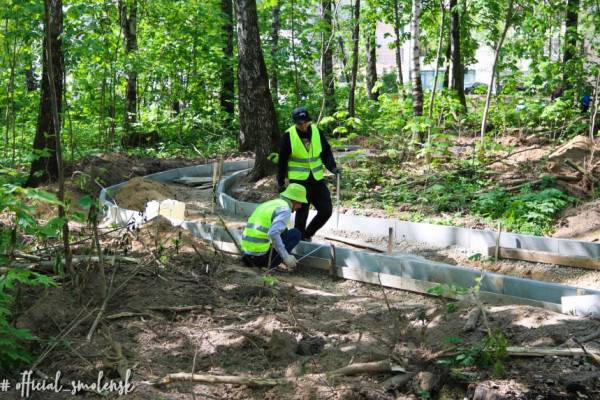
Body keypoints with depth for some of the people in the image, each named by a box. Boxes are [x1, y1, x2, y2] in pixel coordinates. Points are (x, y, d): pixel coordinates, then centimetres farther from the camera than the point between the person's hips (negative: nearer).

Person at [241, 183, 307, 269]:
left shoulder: (269, 204, 21)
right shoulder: (285, 210, -8)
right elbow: (273, 233, -26)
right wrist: (285, 256, -22)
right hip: (261, 255, -8)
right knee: (296, 234, 4)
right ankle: (269, 264, -4)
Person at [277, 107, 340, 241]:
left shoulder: (317, 132, -1)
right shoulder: (288, 136, -10)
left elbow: (326, 152, 5)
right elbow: (283, 160, -4)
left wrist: (333, 167, -13)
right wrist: (281, 182, -2)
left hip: (317, 179, 4)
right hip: (298, 180, -4)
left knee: (326, 210, 4)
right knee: (302, 213, -2)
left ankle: (307, 235, 24)